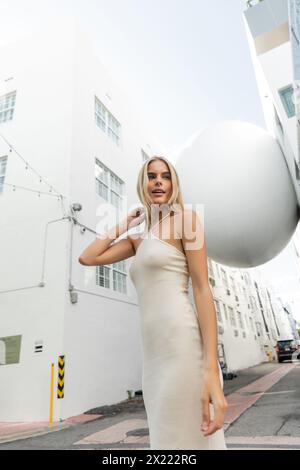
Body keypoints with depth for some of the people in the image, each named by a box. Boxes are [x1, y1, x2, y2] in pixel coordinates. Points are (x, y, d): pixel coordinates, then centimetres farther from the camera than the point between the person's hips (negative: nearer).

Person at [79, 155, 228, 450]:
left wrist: (211, 372, -16)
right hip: (153, 357, 7)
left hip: (184, 352, -7)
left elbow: (202, 290, -9)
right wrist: (126, 224, 19)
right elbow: (87, 258, 20)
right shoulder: (139, 239, 20)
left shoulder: (186, 219, 0)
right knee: (165, 439, 18)